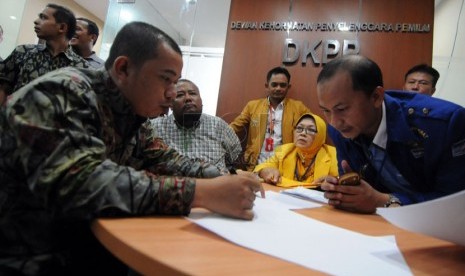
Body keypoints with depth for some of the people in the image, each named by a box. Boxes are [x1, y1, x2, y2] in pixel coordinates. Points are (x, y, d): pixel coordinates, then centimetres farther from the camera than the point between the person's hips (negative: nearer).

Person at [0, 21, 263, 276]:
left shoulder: (132, 112, 2)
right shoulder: (61, 94, -21)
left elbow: (161, 159, 5)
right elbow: (79, 184, -35)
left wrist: (220, 178, -12)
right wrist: (201, 192, -38)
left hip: (87, 245, 7)